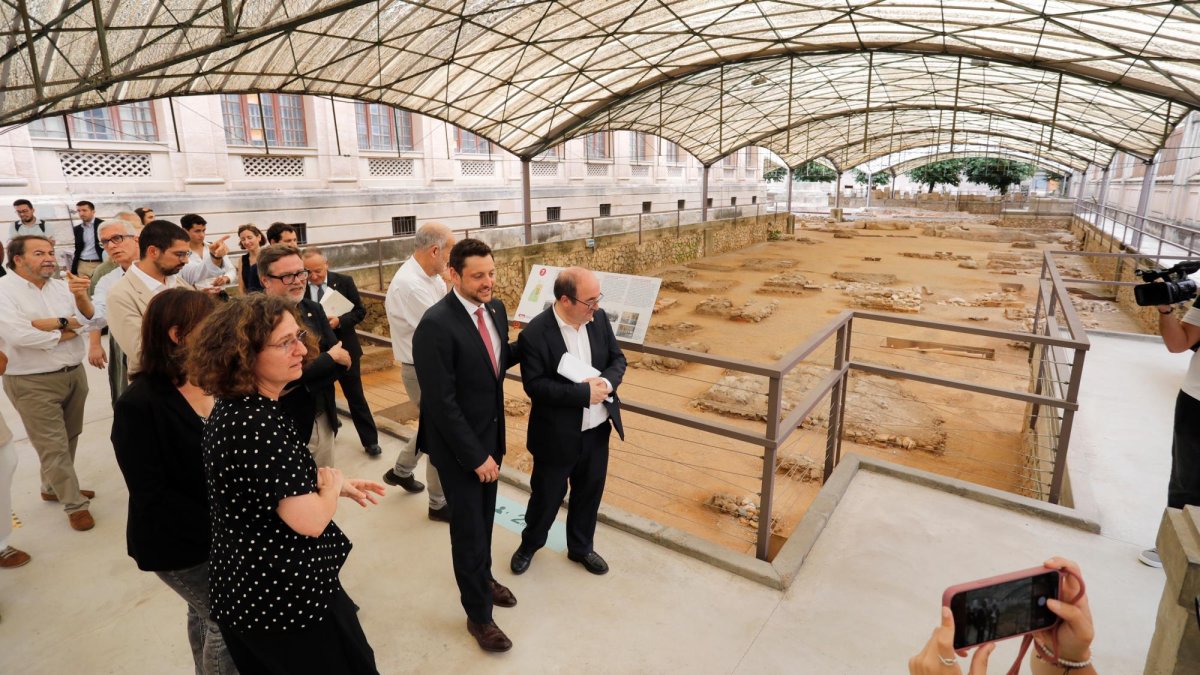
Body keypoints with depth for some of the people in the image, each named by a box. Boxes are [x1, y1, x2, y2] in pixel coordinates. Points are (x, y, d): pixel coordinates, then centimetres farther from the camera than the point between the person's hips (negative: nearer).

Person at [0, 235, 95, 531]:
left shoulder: (62, 286, 5)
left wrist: (57, 322, -16)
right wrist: (61, 336, -10)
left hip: (74, 374, 5)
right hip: (34, 384, -5)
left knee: (68, 440, 18)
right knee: (54, 446, 0)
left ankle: (53, 487, 38)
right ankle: (75, 504, 11)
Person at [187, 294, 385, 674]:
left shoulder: (232, 407, -1)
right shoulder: (261, 423, -31)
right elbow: (309, 520, -29)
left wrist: (338, 484, 10)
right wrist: (332, 484, -9)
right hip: (286, 595, -9)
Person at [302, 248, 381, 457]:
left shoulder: (344, 281, -7)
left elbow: (360, 311, -5)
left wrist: (339, 321, -21)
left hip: (344, 348, 0)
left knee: (355, 396, 8)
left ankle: (370, 440, 18)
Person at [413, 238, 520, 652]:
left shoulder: (495, 309, -2)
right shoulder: (436, 325, -26)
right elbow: (441, 402, -25)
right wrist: (476, 455, -20)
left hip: (491, 433, 7)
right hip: (458, 444, -6)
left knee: (484, 517, 24)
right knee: (468, 527, 10)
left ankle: (482, 577, 49)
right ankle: (478, 614, 30)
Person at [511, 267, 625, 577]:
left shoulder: (599, 319, -4)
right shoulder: (534, 334, -21)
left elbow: (618, 359, 3)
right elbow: (534, 385, -23)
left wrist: (606, 382, -19)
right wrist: (584, 392, -27)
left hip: (597, 430, 5)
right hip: (557, 435, -5)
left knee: (589, 492, 20)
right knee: (547, 496, 15)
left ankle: (581, 547, 45)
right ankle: (529, 543, 45)